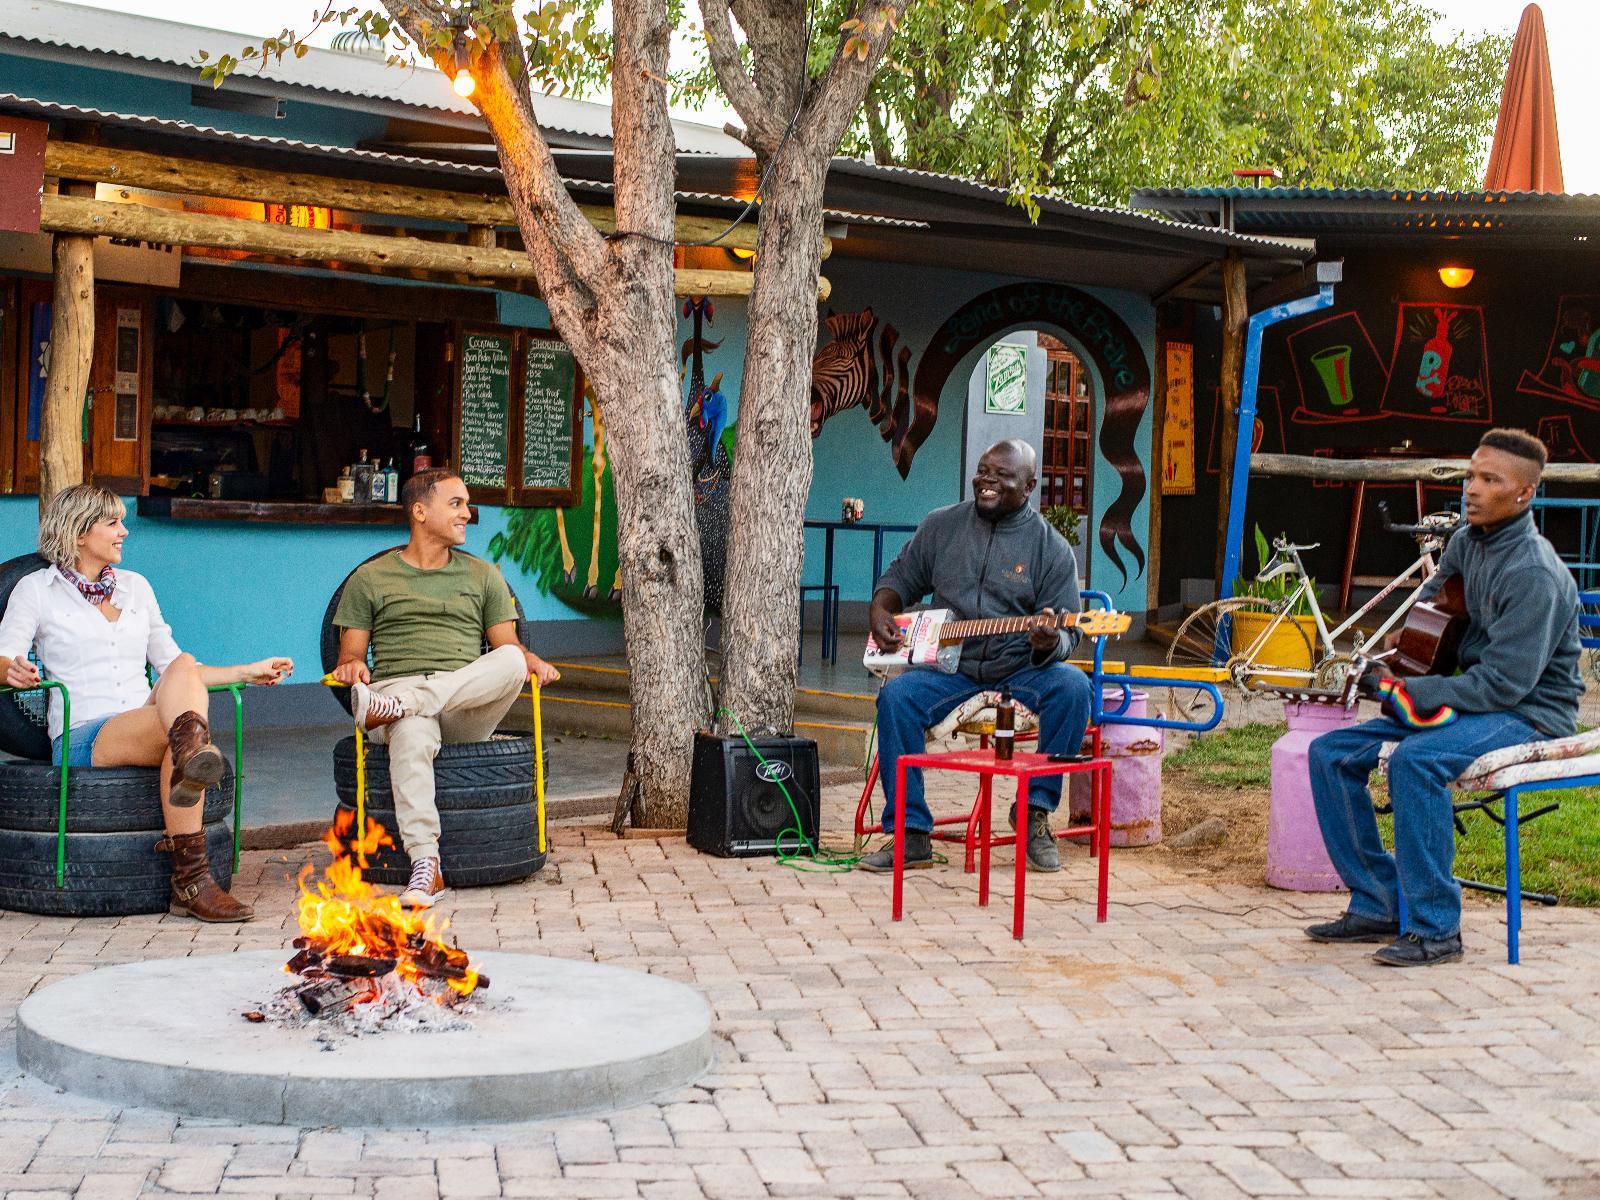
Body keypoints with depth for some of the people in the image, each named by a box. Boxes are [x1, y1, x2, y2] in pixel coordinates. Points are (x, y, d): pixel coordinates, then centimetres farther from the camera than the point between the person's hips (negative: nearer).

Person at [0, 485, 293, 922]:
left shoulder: (135, 587, 23)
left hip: (150, 729, 4)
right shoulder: (37, 589, 10)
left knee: (182, 669, -32)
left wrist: (247, 672, 20)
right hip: (82, 739, -4)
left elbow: (170, 664, 26)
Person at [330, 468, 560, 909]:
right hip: (396, 686, -2)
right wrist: (351, 666, -12)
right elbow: (349, 655, 13)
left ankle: (392, 706, -42)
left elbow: (507, 646, 17)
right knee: (412, 733, -41)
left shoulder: (483, 577, 23)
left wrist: (532, 660, -7)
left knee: (511, 662, -32)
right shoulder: (370, 578, 16)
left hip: (467, 708, 2)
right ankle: (425, 866, -48)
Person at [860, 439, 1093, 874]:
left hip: (1021, 668, -1)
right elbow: (900, 578, 19)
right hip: (949, 666, 1)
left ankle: (1036, 811, -15)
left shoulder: (1052, 549, 0)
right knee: (896, 696, -28)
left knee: (1072, 686, -31)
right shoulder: (941, 526, 8)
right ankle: (910, 834, -22)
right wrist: (880, 611, -3)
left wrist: (1050, 643, -27)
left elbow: (1067, 633, -2)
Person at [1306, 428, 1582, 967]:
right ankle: (1377, 906, 3)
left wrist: (1411, 693, -23)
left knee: (1415, 759, -36)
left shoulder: (1534, 573, -21)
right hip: (1472, 696, 9)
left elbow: (1505, 682, -24)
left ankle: (1436, 928, -25)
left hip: (1528, 710, -9)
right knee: (1331, 752, -2)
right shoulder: (1467, 543, 5)